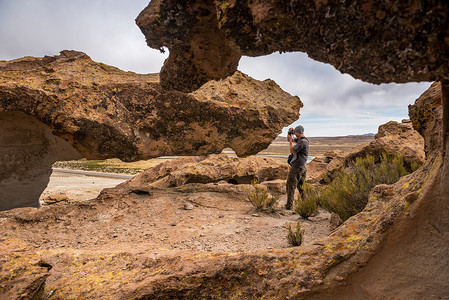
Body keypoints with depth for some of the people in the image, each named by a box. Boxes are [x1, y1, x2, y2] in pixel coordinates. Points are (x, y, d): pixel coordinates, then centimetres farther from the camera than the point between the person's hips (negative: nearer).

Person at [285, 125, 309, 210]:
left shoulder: (303, 142, -19)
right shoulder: (299, 139, 12)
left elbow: (292, 150, -18)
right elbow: (289, 139, 23)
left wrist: (291, 141, -9)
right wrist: (289, 133, 5)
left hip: (296, 167, -10)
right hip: (302, 167, 10)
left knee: (291, 185, -4)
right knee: (300, 186, 16)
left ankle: (289, 205, -1)